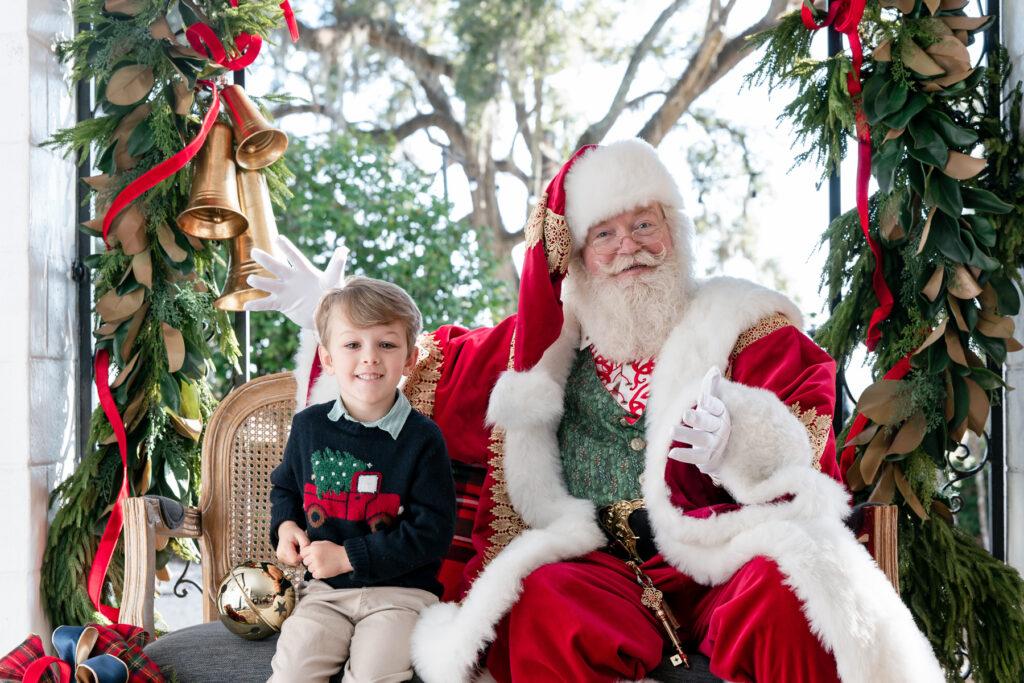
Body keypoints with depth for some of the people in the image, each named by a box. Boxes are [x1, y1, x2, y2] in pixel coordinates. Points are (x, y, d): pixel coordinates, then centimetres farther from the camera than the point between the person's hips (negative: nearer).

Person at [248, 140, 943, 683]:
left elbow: (804, 457, 3)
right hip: (584, 561, 2)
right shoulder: (551, 338, 22)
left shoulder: (741, 325, 14)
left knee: (782, 594, -35)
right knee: (541, 608, -34)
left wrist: (736, 438, -19)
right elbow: (432, 367, 35)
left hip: (713, 551, -1)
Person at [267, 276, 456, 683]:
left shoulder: (423, 439, -7)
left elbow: (432, 534, -10)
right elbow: (285, 486, 26)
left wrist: (348, 556, -14)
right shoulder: (309, 427, 6)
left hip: (400, 591, -3)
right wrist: (285, 525, 3)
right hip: (325, 591, 3)